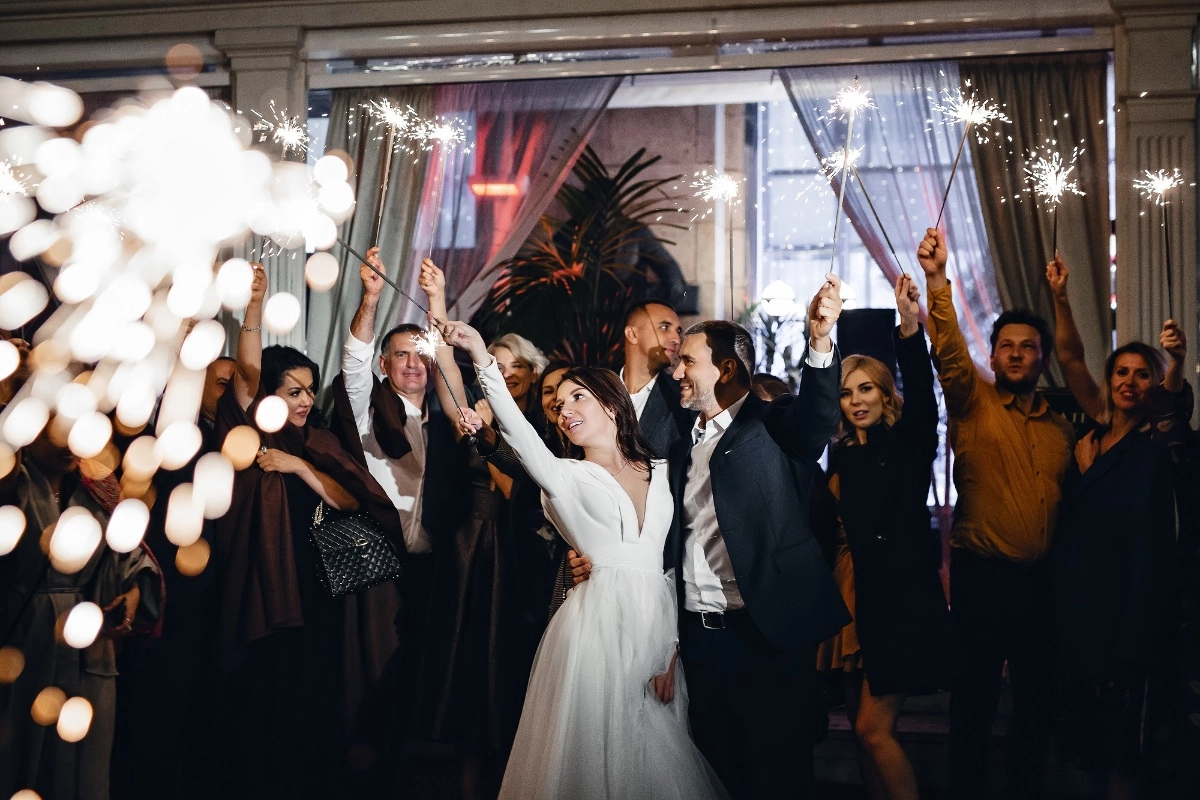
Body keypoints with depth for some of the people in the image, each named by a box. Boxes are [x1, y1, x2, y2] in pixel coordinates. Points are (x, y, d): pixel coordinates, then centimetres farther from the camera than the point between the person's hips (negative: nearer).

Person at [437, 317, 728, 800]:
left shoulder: (663, 474, 11)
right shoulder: (566, 477, 3)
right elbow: (520, 434, -16)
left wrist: (671, 650, 1)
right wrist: (483, 362, -29)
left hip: (657, 628, 3)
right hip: (597, 627, -3)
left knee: (656, 757, 9)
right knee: (593, 754, 0)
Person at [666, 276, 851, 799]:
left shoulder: (774, 427, -3)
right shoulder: (683, 449, 15)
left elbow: (818, 414, -25)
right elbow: (674, 541, 15)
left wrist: (820, 339, -41)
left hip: (767, 633, -6)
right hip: (699, 637, 6)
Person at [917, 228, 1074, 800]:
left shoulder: (1060, 429, 12)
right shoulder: (973, 402, 0)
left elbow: (1069, 503, 13)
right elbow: (949, 351, -17)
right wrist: (937, 280, -31)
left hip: (1041, 581, 4)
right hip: (981, 576, -4)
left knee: (1037, 699, 12)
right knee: (974, 699, 4)